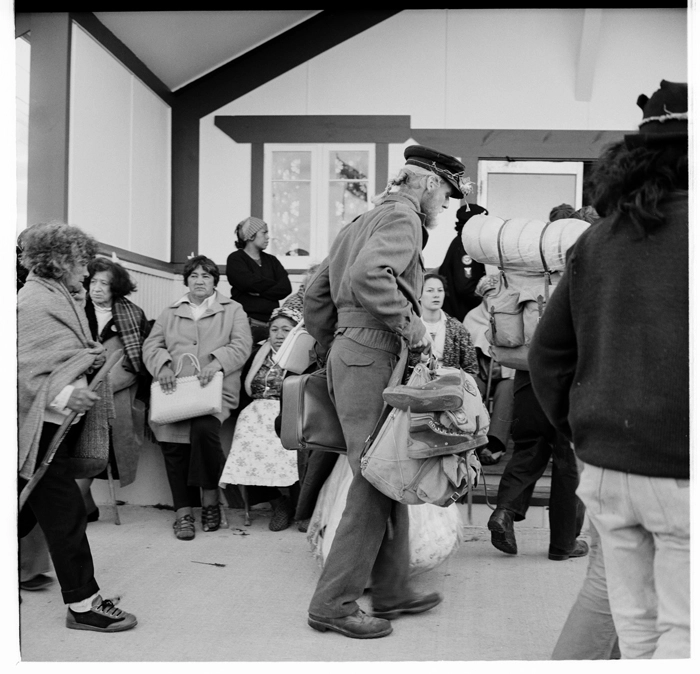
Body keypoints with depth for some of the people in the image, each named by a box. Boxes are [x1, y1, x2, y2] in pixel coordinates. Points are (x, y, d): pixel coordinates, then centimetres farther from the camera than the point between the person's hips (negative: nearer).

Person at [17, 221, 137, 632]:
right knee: (66, 512, -4)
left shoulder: (60, 298, 14)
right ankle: (83, 604, 4)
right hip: (40, 427, -9)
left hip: (61, 421, 10)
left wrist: (91, 357, 10)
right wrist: (64, 395, -29)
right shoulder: (33, 303, -16)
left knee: (30, 508, 17)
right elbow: (22, 369, -22)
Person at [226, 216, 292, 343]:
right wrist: (275, 285, 3)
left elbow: (286, 288, 4)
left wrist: (259, 292, -7)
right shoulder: (235, 259, 4)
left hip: (272, 322, 5)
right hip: (248, 322, -4)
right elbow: (251, 283, -12)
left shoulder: (271, 260, 19)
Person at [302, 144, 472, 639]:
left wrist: (332, 351, 26)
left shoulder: (366, 221, 25)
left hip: (348, 351, 10)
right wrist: (411, 324, -17)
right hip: (372, 353, -10)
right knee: (375, 481, -6)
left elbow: (316, 292, 25)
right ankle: (334, 603, 0)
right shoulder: (403, 217, -5)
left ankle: (392, 589, 21)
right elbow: (369, 275, -26)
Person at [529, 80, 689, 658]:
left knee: (637, 626, 19)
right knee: (682, 631, 7)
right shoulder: (684, 227, -12)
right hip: (680, 474, -6)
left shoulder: (598, 240, 7)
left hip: (604, 466, 6)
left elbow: (548, 351, 10)